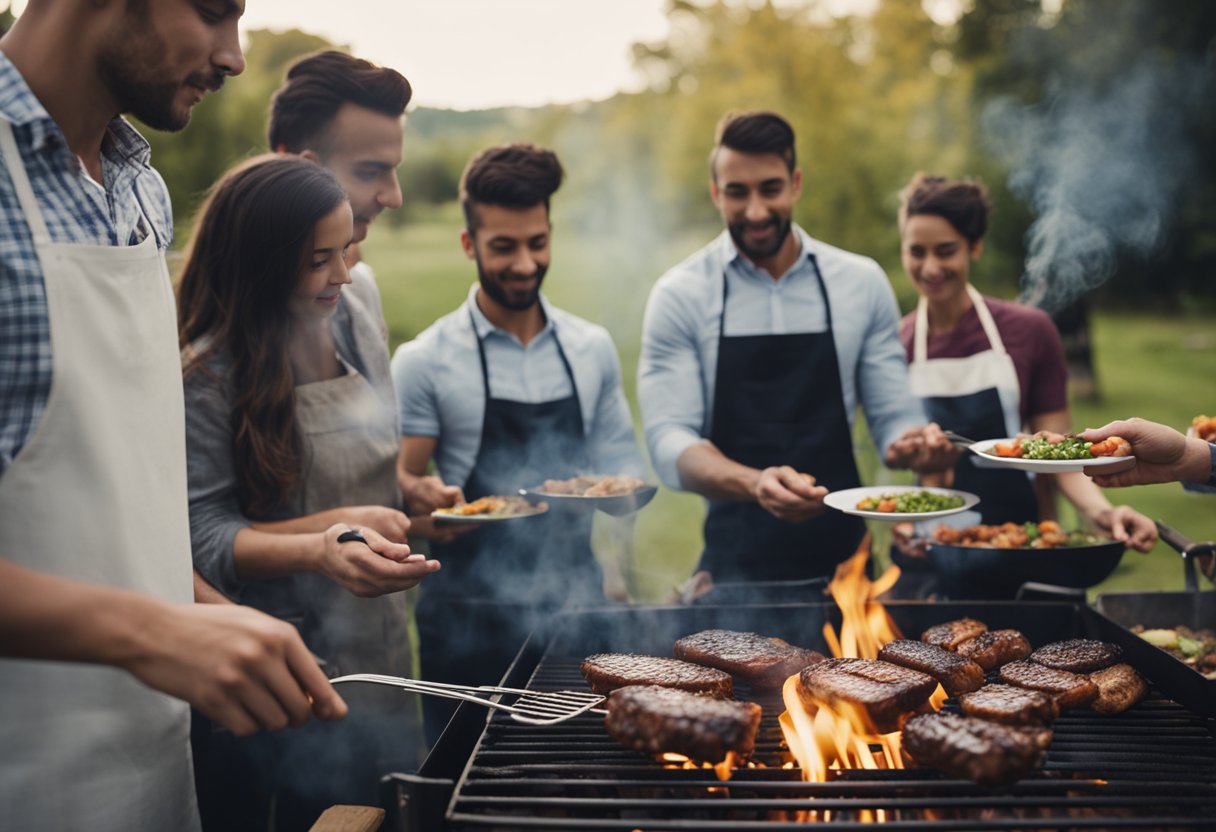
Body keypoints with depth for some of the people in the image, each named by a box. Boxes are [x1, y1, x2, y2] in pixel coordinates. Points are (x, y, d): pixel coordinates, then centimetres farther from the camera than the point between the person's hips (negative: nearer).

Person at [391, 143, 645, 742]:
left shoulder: (592, 348, 8)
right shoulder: (425, 361, -4)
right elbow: (401, 482, -2)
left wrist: (625, 487, -8)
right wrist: (424, 494, -24)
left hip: (576, 605, 3)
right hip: (470, 619, -3)